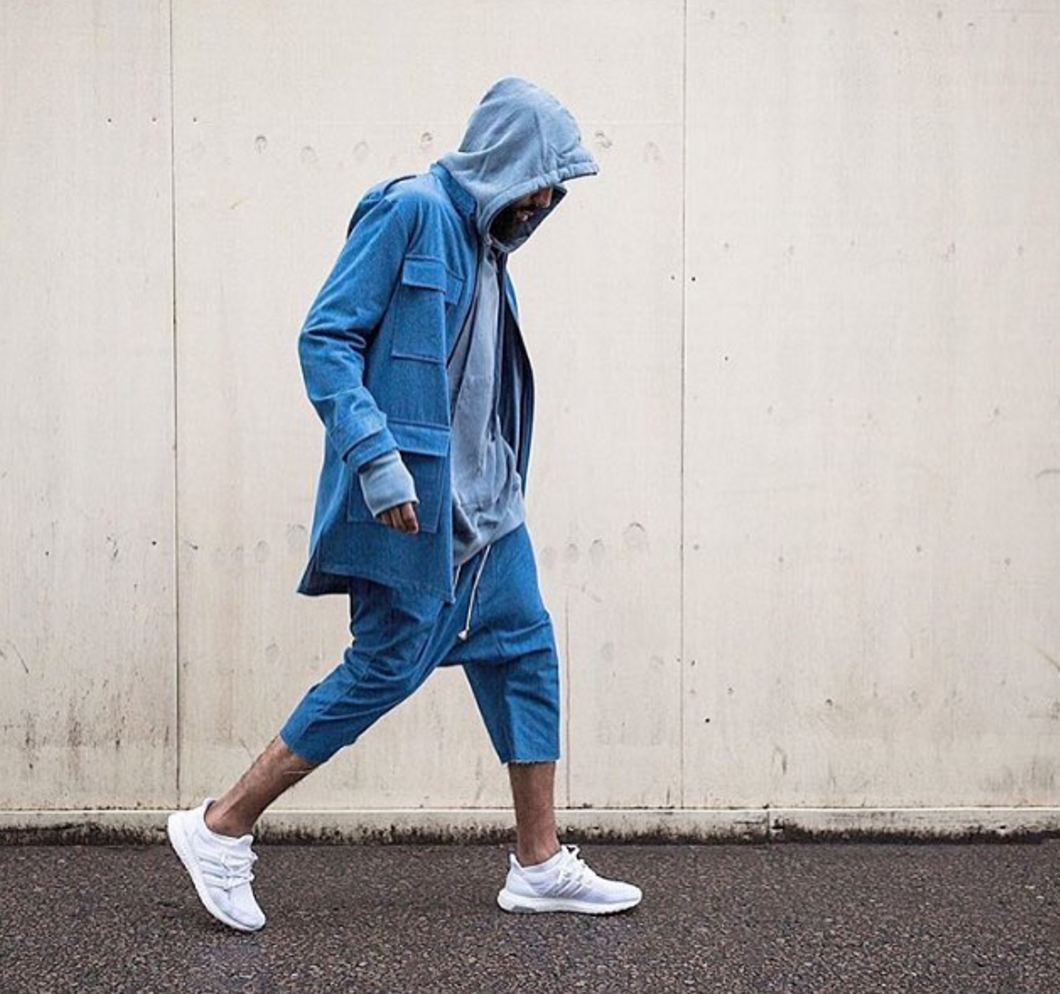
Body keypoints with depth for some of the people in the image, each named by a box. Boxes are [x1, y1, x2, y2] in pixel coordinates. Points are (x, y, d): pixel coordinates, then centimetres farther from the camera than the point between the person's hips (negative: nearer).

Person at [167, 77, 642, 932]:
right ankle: (221, 828, 9)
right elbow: (325, 338, -15)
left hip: (484, 505, 9)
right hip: (412, 499, -9)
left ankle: (540, 866, 18)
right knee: (388, 665, -5)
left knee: (526, 654, 8)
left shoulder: (486, 244, 16)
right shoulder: (411, 210, -10)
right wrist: (376, 460, -23)